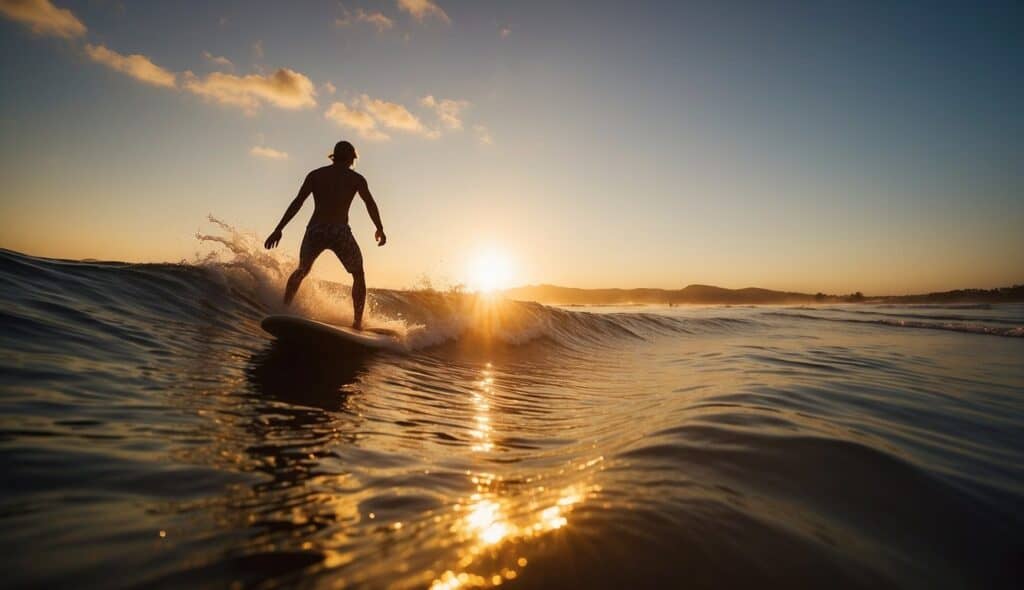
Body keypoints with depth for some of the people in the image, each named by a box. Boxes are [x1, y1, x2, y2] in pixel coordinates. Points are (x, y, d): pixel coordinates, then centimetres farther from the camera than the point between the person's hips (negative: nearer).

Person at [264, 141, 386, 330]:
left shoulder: (315, 175, 14)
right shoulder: (356, 178, 8)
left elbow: (297, 203, 7)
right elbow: (370, 204, 1)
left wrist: (279, 229, 6)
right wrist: (380, 229, 11)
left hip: (314, 230, 3)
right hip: (340, 231, -3)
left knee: (302, 270, 28)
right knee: (358, 275, 16)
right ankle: (357, 321, 7)